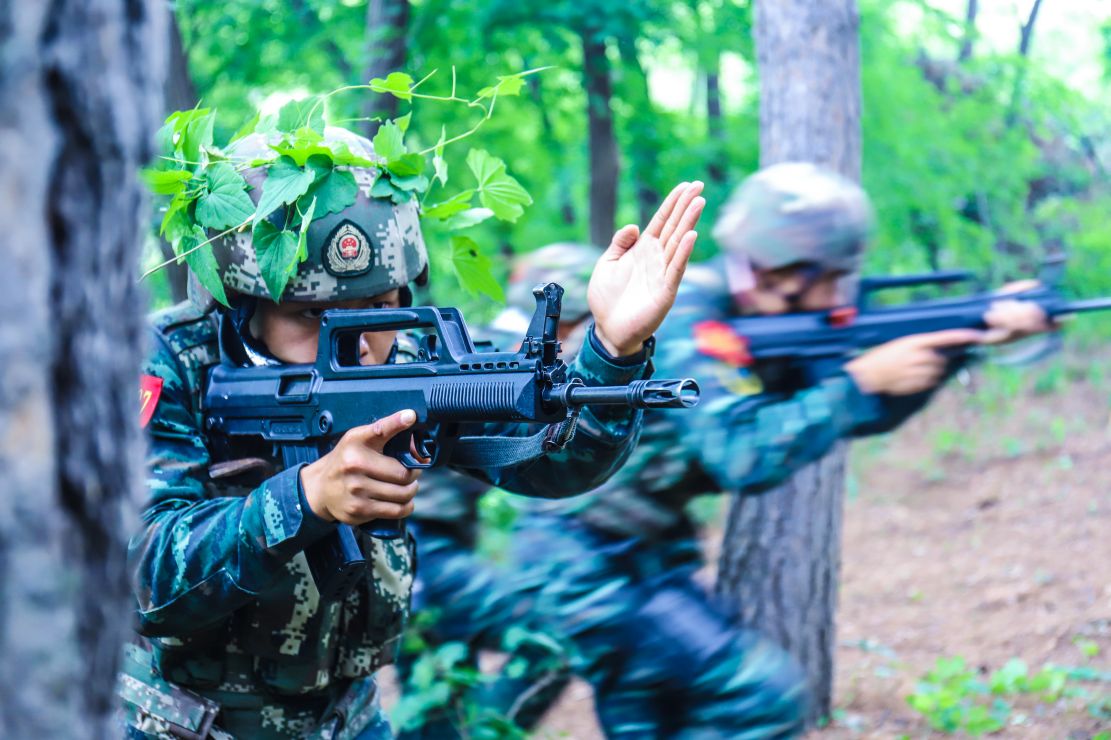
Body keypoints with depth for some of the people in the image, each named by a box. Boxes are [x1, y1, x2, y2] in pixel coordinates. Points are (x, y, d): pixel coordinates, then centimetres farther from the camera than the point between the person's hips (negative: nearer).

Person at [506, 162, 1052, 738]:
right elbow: (745, 459, -33)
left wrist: (965, 338, -4)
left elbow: (859, 414, 8)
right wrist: (864, 379, -27)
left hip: (642, 558, 10)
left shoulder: (762, 322, 5)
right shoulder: (680, 322, -23)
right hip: (579, 565, -9)